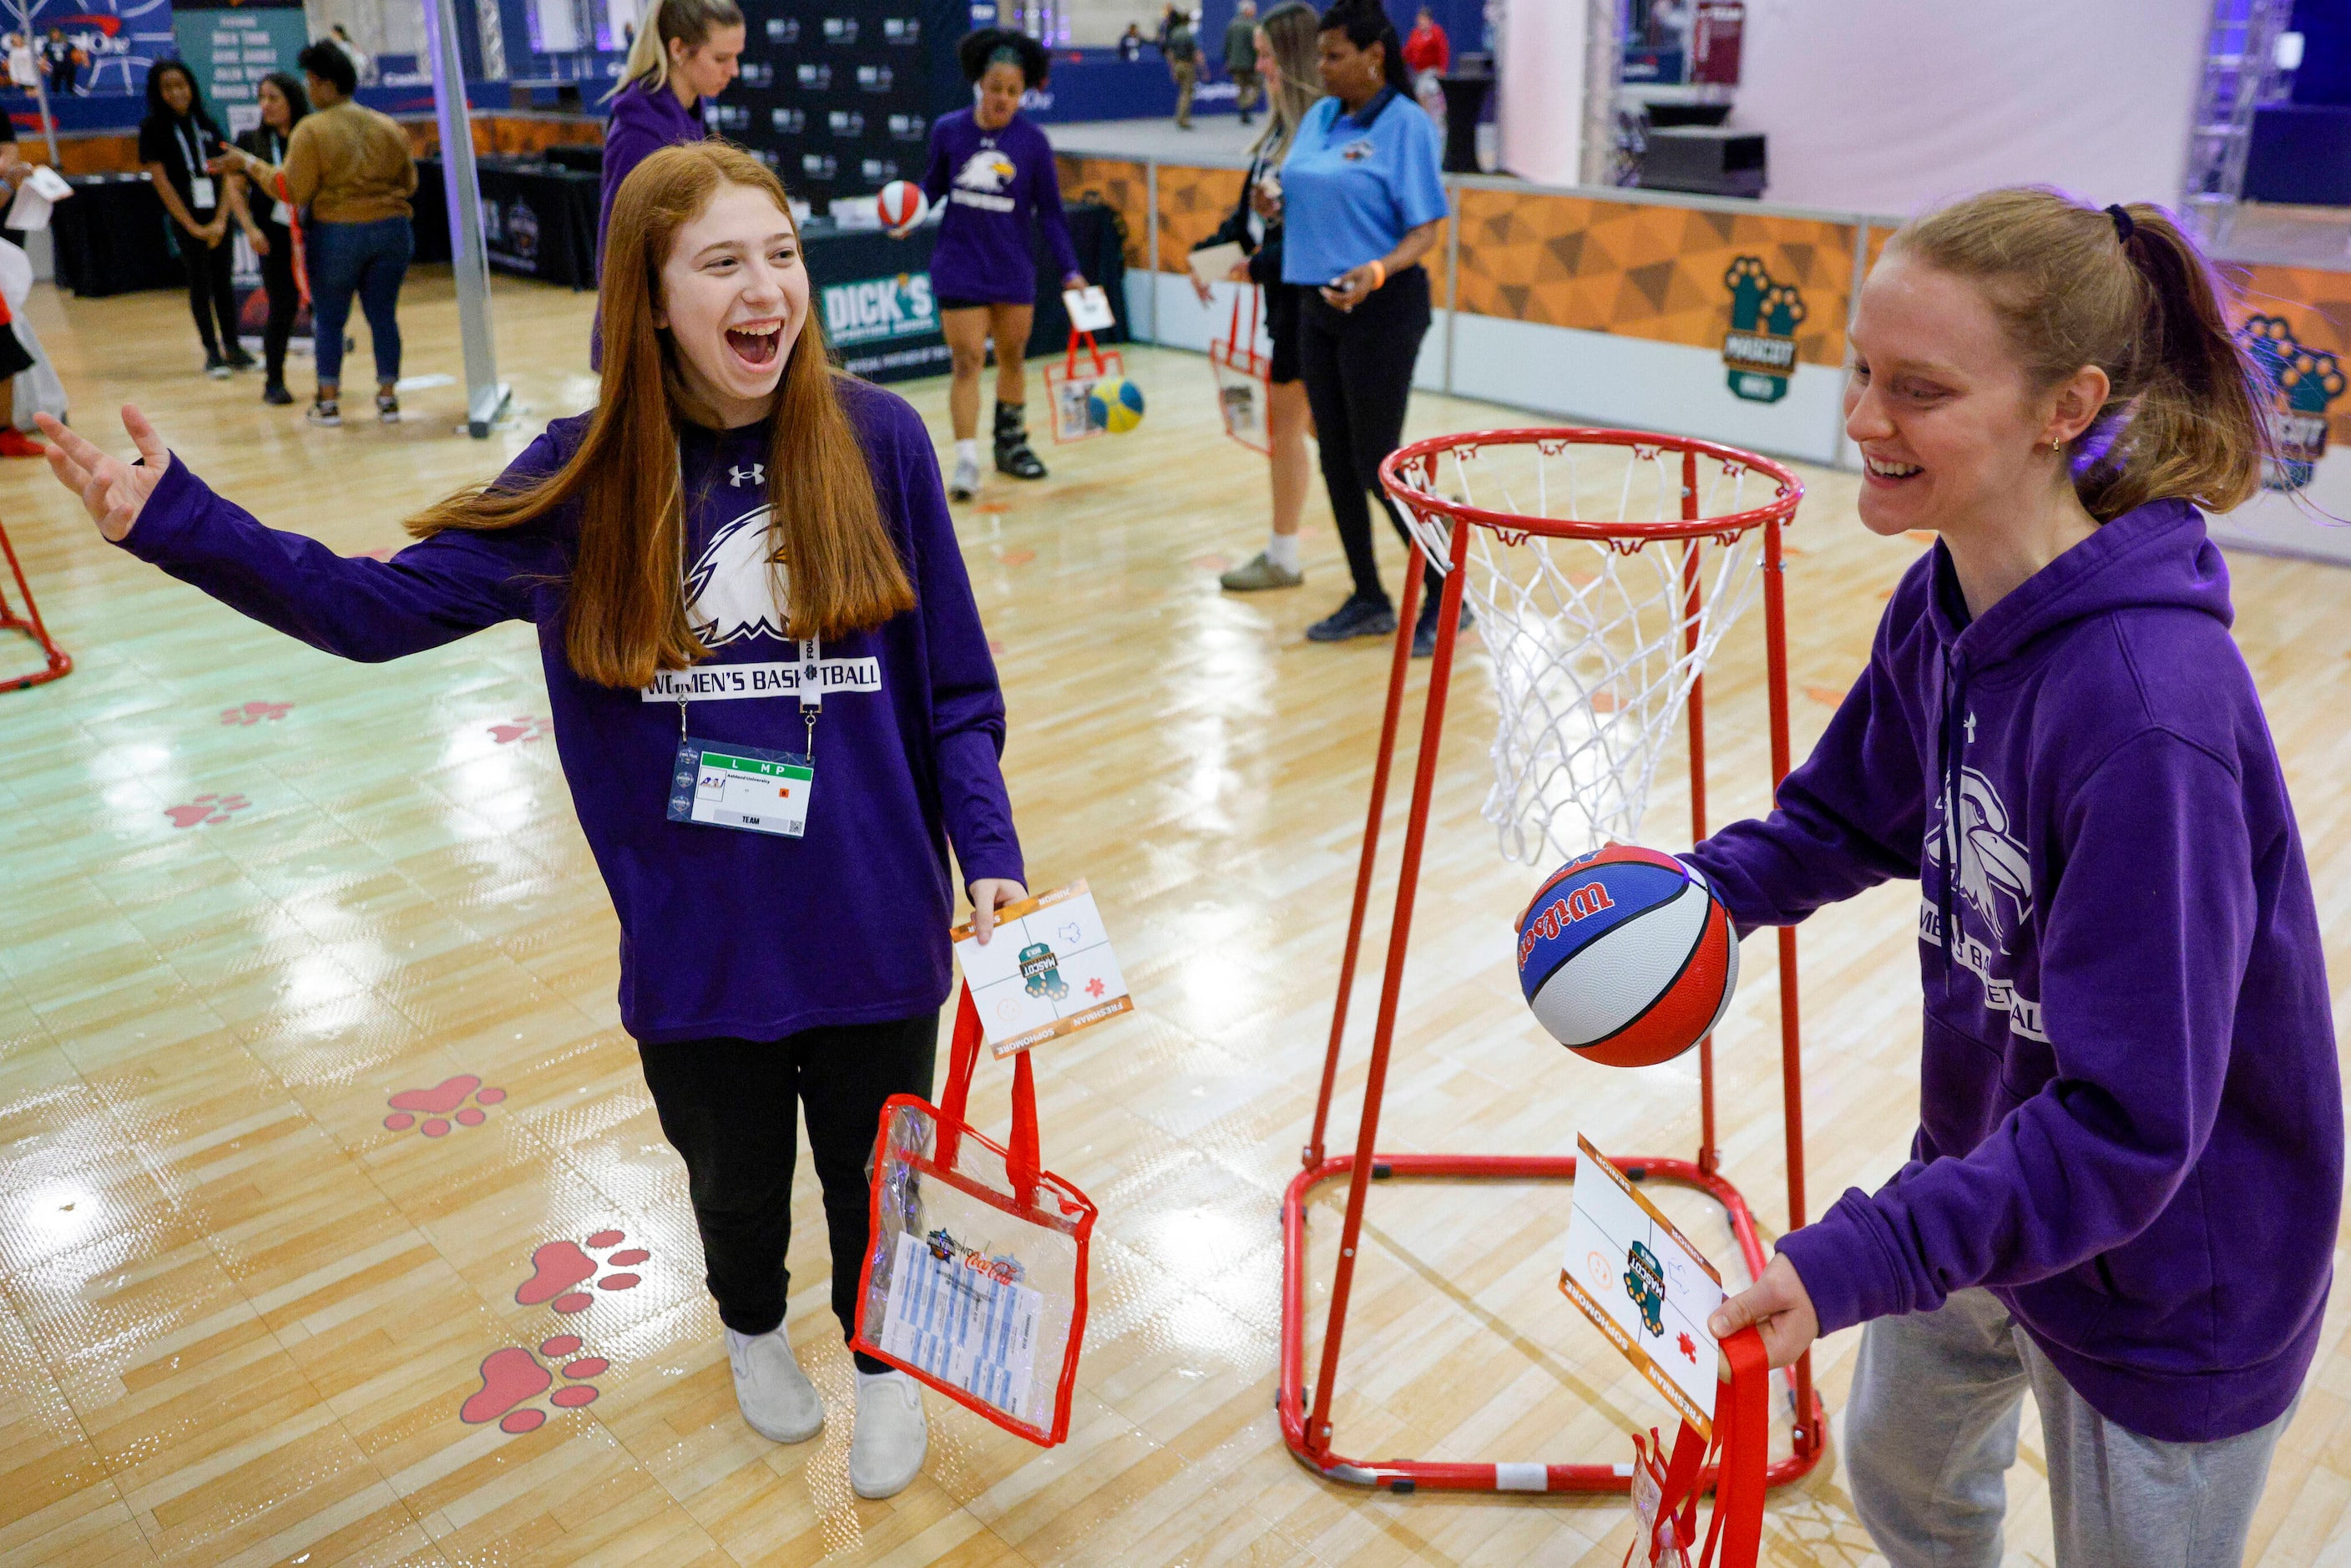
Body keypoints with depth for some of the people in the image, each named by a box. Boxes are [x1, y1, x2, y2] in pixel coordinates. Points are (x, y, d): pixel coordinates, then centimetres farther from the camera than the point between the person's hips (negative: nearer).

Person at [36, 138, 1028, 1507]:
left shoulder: (877, 442, -10)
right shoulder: (590, 477, -7)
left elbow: (956, 688, -5)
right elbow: (380, 605, -5)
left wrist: (991, 857, -9)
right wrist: (178, 521, -17)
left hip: (874, 930, -1)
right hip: (695, 947, 1)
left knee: (875, 1176, 19)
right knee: (734, 1178, 24)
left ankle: (886, 1361, 50)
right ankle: (754, 1327, 58)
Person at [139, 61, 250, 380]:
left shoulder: (207, 124, 9)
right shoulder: (153, 129, -1)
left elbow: (226, 174, 5)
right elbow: (161, 182, -5)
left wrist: (221, 220, -6)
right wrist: (193, 227, -9)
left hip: (218, 218, 3)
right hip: (186, 220, -3)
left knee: (223, 281, 6)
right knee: (201, 283, 0)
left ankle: (232, 348, 14)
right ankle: (213, 353, 5)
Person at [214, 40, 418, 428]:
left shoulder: (311, 130, -9)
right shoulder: (389, 127, 5)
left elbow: (293, 190, -9)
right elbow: (409, 182, 11)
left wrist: (250, 164, 2)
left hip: (336, 234, -3)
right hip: (392, 232, 3)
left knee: (329, 319, 8)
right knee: (383, 316, 9)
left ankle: (329, 401, 10)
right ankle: (388, 396, 9)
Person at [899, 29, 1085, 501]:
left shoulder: (1033, 142, -6)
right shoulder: (948, 130, -6)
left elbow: (1049, 211, 0)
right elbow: (934, 183, 10)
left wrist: (1070, 270, -4)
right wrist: (908, 217, -8)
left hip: (1013, 270, 2)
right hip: (959, 267, -2)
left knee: (1012, 356, 15)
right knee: (967, 361, -7)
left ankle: (1011, 444, 34)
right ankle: (967, 462, -5)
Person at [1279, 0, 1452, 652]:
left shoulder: (1407, 126, -11)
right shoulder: (1318, 118, 10)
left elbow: (1426, 230, -14)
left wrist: (1376, 272, -31)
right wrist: (1277, 207, -1)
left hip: (1380, 308, -7)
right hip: (1316, 304, 7)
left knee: (1377, 465, -6)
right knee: (1337, 459, 9)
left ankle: (1445, 598, 9)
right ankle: (1369, 599, 20)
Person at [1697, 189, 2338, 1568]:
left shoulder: (2149, 710, -35)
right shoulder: (1943, 605, -11)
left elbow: (2129, 1126, -33)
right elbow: (1853, 812, 7)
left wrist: (1860, 1260, -37)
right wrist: (1706, 890, -10)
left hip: (2169, 1295, -7)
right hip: (1983, 1178, 7)